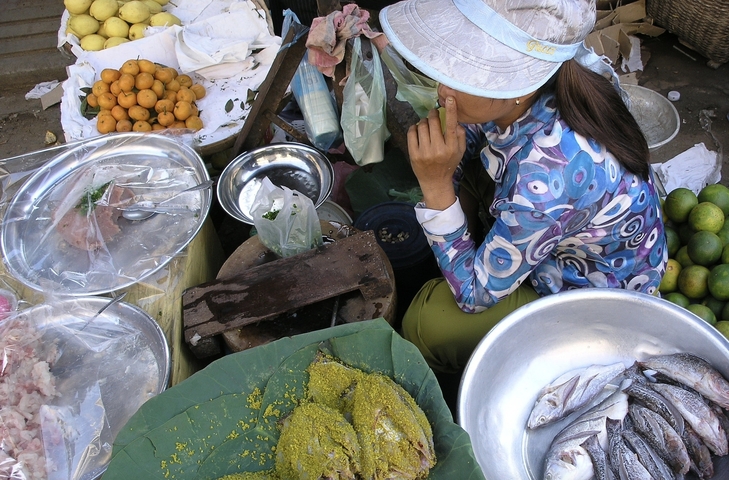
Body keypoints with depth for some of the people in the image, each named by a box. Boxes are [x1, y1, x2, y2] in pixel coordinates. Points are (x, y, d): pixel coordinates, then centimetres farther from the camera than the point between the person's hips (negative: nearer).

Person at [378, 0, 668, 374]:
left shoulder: (548, 178, -43)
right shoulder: (519, 95, -23)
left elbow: (475, 296, -28)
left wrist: (437, 185, -37)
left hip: (597, 289, -6)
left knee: (427, 321, -13)